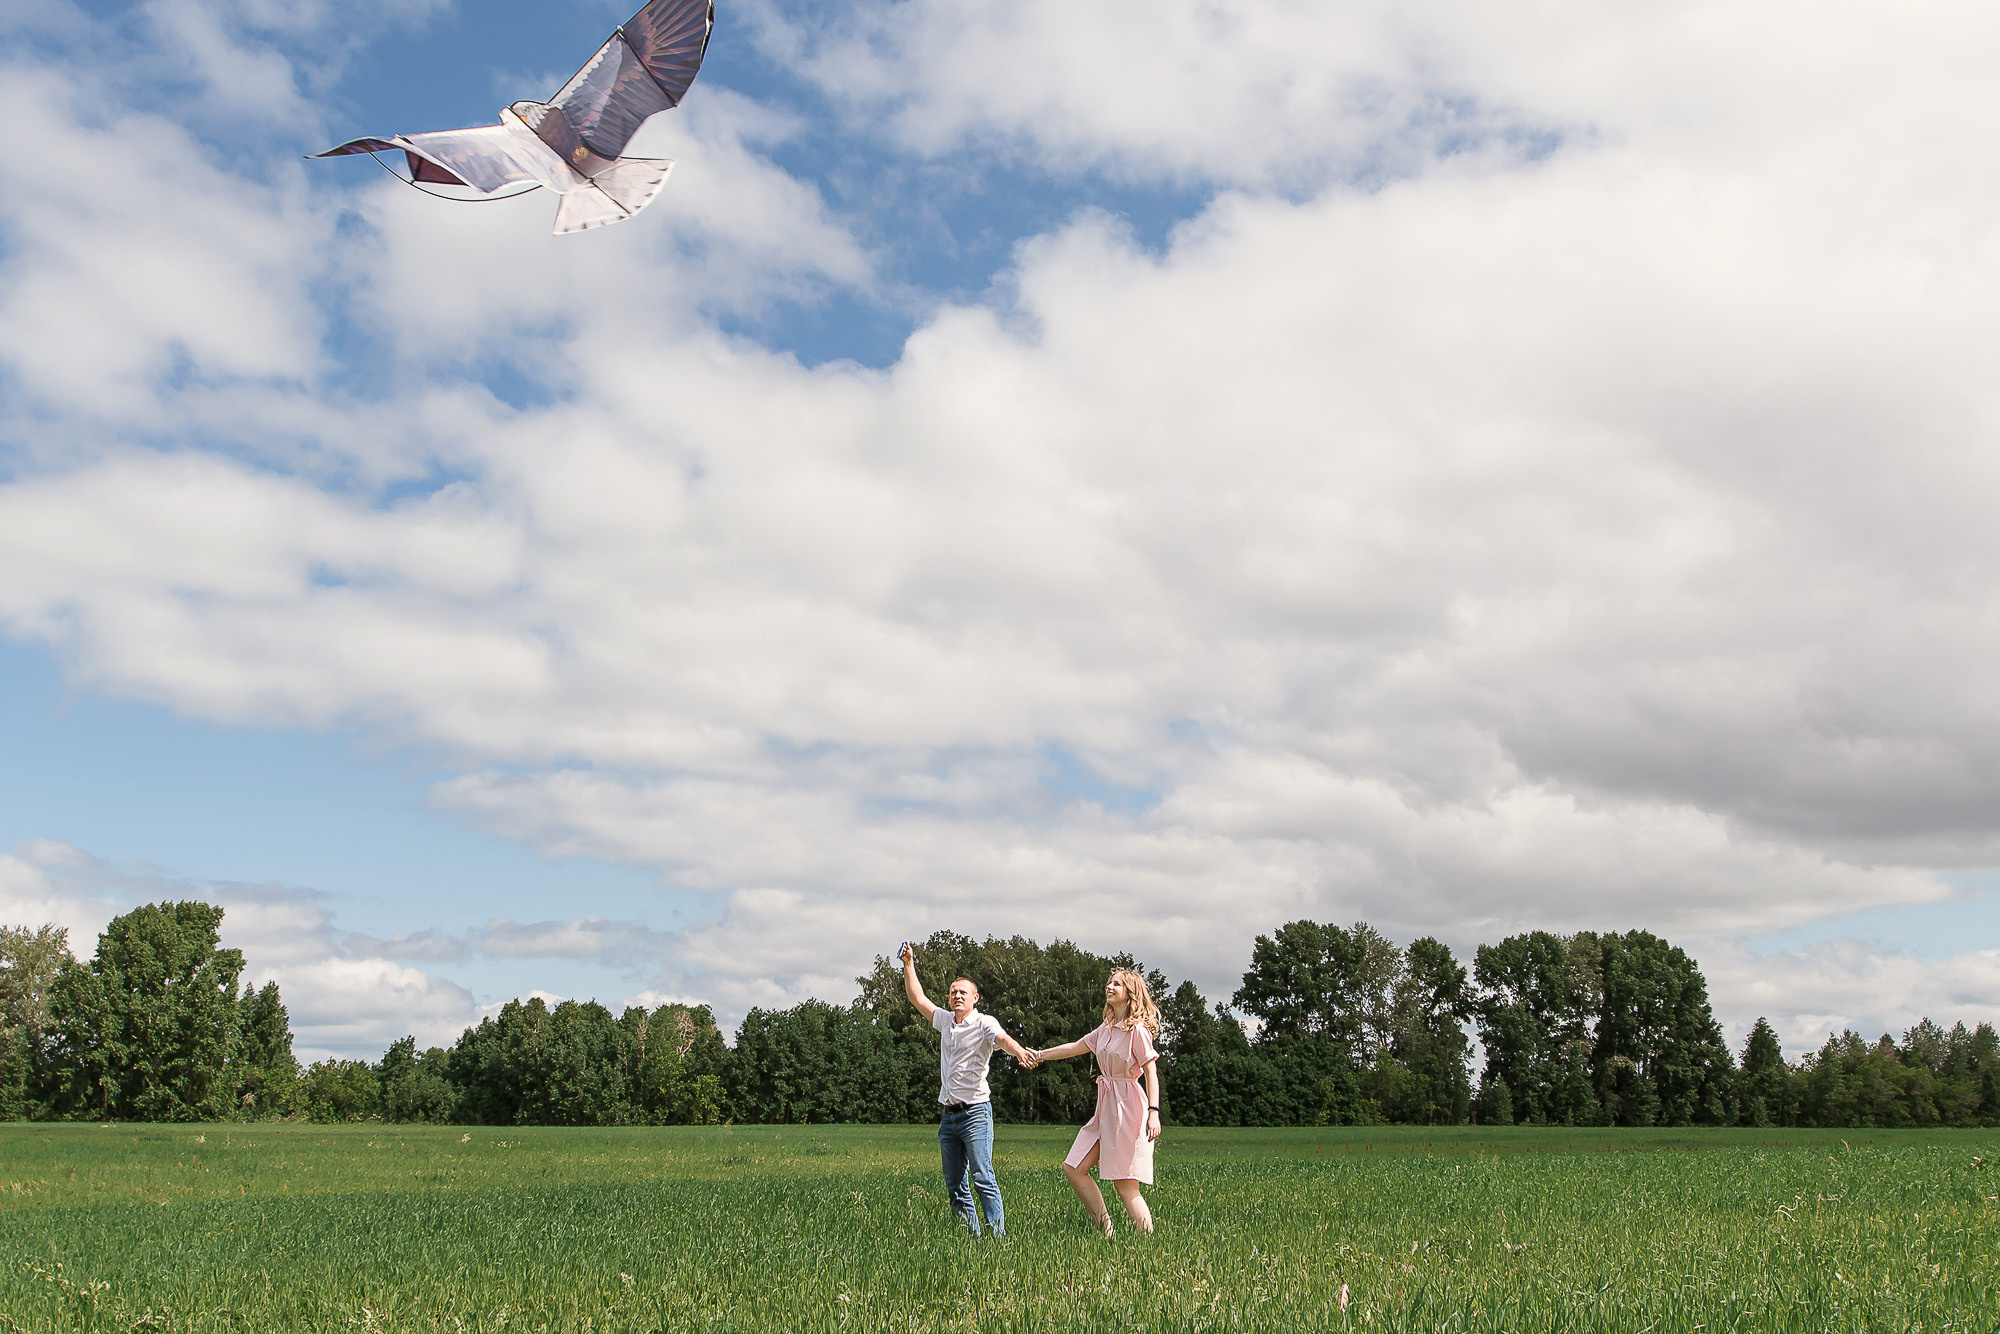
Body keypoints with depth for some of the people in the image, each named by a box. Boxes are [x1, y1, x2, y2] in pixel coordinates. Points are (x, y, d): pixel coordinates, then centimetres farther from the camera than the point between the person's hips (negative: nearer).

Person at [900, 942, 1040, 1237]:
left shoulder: (984, 1023, -7)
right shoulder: (945, 1020, 13)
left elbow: (1002, 1039, -28)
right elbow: (917, 998, 22)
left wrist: (1018, 1049, -49)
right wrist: (909, 964, 17)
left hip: (975, 1112, -7)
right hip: (949, 1115, 7)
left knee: (982, 1178, -13)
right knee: (954, 1184, 8)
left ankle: (998, 1235, -12)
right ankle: (971, 1236, 15)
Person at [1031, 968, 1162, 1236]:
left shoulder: (1138, 1030, -10)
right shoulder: (1107, 1028, 14)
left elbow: (1151, 1073, -14)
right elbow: (1076, 1047, 22)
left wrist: (1154, 1113, -23)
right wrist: (1039, 1055, 23)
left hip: (1128, 1107, -9)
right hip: (1106, 1107, 9)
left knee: (1126, 1185, -9)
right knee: (1073, 1169, 6)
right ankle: (1106, 1232, 11)